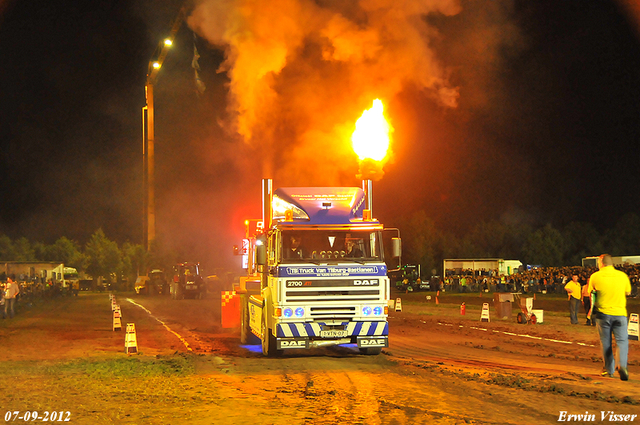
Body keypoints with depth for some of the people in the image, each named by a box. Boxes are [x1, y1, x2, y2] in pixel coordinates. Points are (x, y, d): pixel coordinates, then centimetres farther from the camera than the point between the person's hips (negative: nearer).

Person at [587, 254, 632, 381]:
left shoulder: (595, 276, -4)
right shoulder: (622, 275, 0)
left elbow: (590, 293, 8)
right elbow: (628, 292, 14)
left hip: (603, 313, 0)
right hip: (620, 313, 0)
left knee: (606, 342, 11)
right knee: (622, 340, 2)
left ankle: (609, 369, 16)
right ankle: (622, 364, -21)